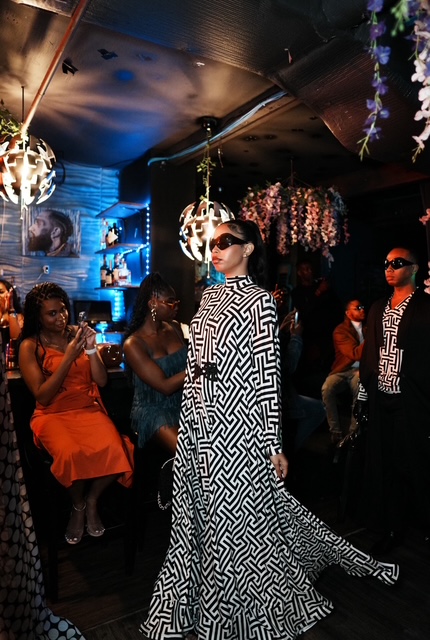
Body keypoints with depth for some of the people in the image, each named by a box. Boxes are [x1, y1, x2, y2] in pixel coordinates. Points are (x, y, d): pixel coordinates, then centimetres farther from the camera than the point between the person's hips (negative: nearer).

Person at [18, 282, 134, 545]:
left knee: (114, 450, -28)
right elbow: (42, 396, -10)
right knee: (72, 453, -34)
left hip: (89, 409, 3)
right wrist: (68, 357, -18)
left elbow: (102, 381, 2)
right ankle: (77, 506, 0)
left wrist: (91, 349, -14)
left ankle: (92, 501, 4)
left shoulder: (78, 334, 8)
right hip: (53, 415, -2)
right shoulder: (30, 346, -1)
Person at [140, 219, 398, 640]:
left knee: (238, 518, 7)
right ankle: (201, 604, 41)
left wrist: (273, 445, -11)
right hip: (198, 422, 7)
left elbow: (267, 375, -11)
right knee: (200, 513, 18)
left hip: (234, 421, -7)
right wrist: (187, 423, 15)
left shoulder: (259, 301, -8)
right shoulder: (210, 296, 12)